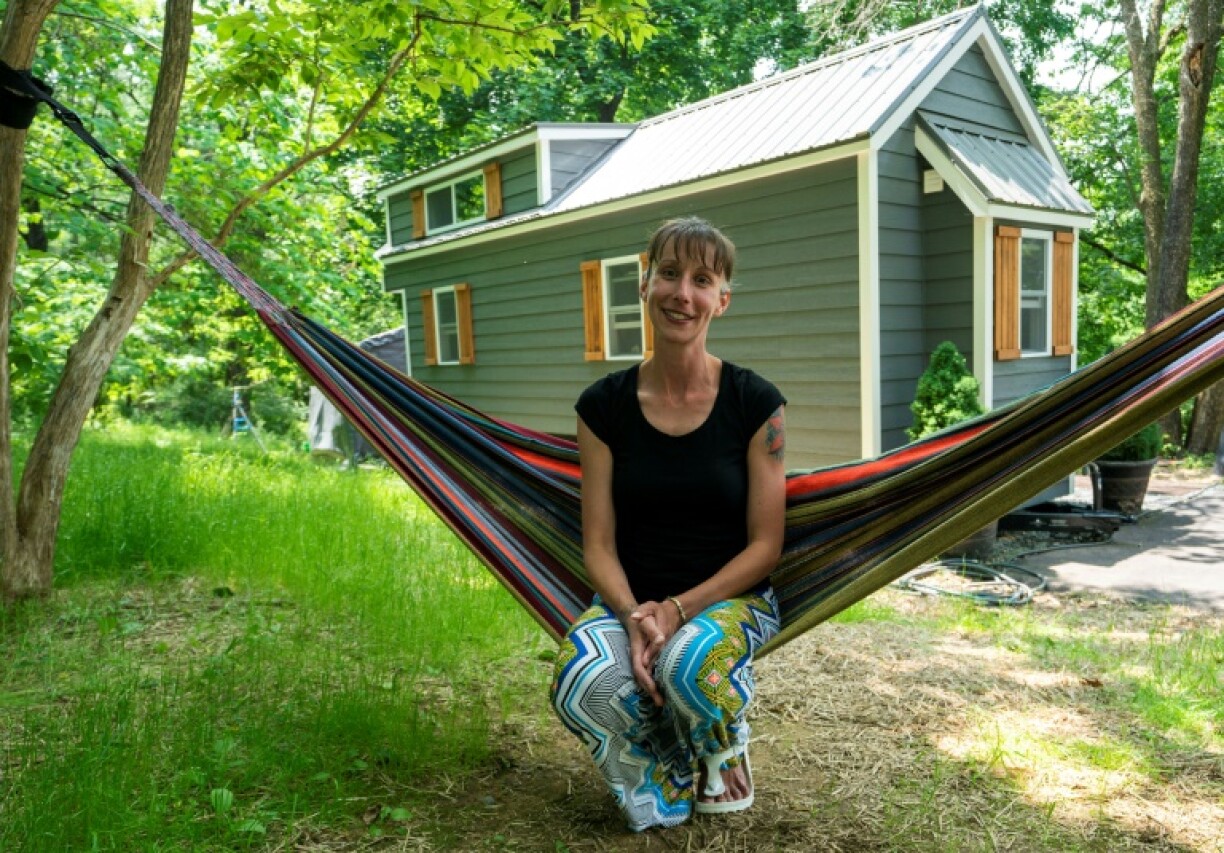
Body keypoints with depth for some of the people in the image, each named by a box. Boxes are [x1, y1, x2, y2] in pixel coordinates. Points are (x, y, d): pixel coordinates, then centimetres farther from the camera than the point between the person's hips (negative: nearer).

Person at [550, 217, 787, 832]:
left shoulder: (755, 404, -6)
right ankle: (673, 792, 4)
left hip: (730, 599, -1)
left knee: (689, 661, -36)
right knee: (582, 685, -31)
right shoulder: (605, 405, -2)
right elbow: (599, 546, -1)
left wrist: (679, 608, -17)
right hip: (631, 600, 2)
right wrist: (634, 616, -20)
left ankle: (726, 759, 3)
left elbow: (764, 545, -5)